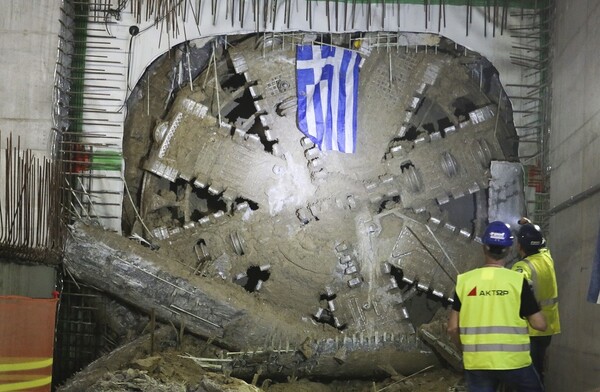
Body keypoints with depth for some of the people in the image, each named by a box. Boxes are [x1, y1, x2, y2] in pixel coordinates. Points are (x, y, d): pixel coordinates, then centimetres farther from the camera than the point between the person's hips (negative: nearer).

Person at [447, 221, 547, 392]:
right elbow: (540, 324, -6)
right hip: (513, 361, -1)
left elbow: (452, 328, 1)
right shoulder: (517, 280, -8)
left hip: (476, 363, 1)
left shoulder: (464, 280, -2)